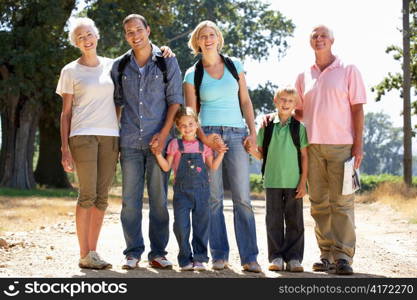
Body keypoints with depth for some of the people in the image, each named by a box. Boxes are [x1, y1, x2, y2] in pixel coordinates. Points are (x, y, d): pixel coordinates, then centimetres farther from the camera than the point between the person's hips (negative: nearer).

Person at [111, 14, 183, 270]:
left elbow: (175, 100, 0)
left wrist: (164, 134, -10)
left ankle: (158, 253, 8)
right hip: (129, 142, 2)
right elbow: (116, 103, 15)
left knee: (159, 199, 1)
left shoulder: (167, 62, 3)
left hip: (158, 140, -2)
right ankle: (133, 253, 8)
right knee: (131, 199, 1)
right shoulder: (120, 66, 10)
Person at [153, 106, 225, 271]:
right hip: (182, 191, -1)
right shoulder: (175, 144, 4)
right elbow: (166, 167, 3)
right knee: (181, 226, -4)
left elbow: (213, 166, 12)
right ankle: (185, 259, 7)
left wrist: (221, 153, 1)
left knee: (201, 225, 4)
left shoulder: (204, 145, 10)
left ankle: (199, 258, 13)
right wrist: (158, 154, -11)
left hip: (201, 191, 2)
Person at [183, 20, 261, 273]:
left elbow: (246, 102, 12)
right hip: (208, 134, -1)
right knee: (213, 198, -1)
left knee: (243, 198, -5)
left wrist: (253, 132, 1)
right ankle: (220, 256, 6)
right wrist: (204, 139, -10)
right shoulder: (192, 75, 7)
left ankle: (249, 257, -4)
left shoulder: (235, 66, 12)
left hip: (237, 134, 1)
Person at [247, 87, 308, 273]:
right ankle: (276, 257, 11)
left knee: (294, 221, 2)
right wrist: (252, 151, -12)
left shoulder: (299, 128, 2)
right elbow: (262, 154, 10)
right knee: (274, 221, 4)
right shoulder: (267, 127, 5)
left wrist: (303, 181, -4)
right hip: (272, 182, 1)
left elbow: (304, 156, 2)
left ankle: (294, 258, 8)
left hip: (293, 183, -1)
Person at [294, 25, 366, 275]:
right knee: (319, 203, 5)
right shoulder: (304, 77, 15)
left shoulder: (348, 71, 5)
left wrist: (358, 145, -6)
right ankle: (327, 255, 11)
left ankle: (343, 256, -5)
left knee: (342, 202, -6)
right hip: (312, 146, 4)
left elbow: (357, 109, 1)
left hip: (341, 145, -4)